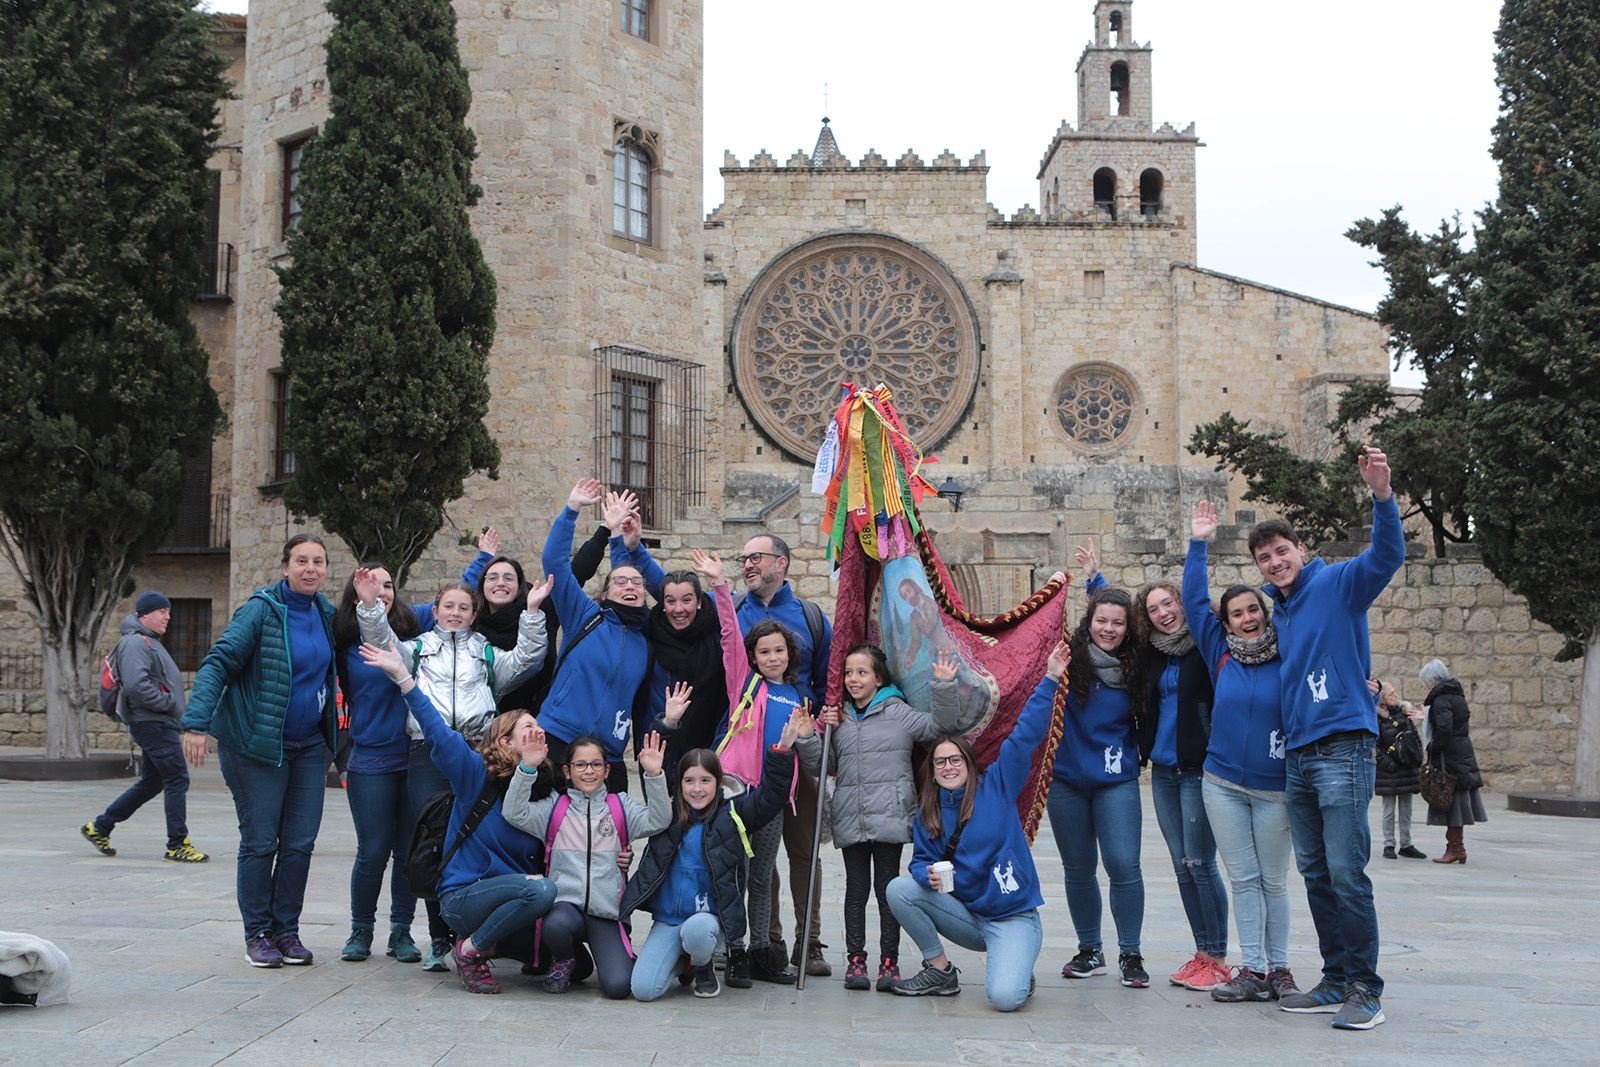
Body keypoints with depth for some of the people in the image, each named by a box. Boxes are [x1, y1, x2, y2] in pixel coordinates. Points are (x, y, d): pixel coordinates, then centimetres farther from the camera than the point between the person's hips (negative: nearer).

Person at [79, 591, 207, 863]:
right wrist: (169, 703, -17)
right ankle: (177, 845, -4)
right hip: (152, 724, -11)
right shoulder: (135, 643, -13)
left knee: (151, 783, 16)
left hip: (159, 725, 11)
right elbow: (136, 685, -26)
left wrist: (176, 709, 15)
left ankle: (99, 827, 24)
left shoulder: (150, 643, 22)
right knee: (177, 779, -9)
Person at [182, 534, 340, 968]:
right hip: (256, 744, -5)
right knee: (260, 842, 0)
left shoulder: (325, 613, 6)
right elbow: (218, 662, -18)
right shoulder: (261, 609, -12)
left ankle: (287, 930, 17)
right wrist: (196, 722, -28)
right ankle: (258, 934, 12)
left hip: (309, 745, 5)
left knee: (300, 842, 5)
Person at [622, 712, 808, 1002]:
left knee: (695, 931, -39)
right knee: (643, 988, -14)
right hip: (666, 920, 2)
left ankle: (702, 967, 0)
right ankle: (680, 957, 20)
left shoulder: (733, 813, 1)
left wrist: (783, 750, -19)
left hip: (709, 917, -2)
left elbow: (771, 796, -8)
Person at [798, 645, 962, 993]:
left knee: (888, 889, 2)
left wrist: (943, 686, -12)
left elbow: (943, 725, -2)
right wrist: (811, 736, 0)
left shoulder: (899, 713, 2)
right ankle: (855, 960, 12)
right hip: (850, 820, 3)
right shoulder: (838, 719, 13)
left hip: (891, 818, -3)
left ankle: (889, 961, 8)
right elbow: (818, 768, 16)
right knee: (856, 889, 7)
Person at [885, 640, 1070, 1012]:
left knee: (1005, 998, -27)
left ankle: (1017, 970, 12)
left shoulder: (996, 786, -4)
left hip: (1013, 917, -4)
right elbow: (920, 860, 7)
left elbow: (1026, 735, -11)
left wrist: (1050, 680, -19)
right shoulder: (926, 812, 6)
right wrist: (929, 874, -19)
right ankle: (941, 970, -1)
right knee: (899, 888, -17)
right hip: (966, 916, 4)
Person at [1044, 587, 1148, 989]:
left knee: (1124, 865, -10)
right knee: (1079, 869, 10)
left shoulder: (1135, 669, 1)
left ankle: (1130, 955, 5)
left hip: (1116, 782, 0)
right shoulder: (1069, 660, -4)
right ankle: (1089, 952, 25)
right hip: (1067, 780, 0)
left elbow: (1142, 721, 13)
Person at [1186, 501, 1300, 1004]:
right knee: (1243, 879, 4)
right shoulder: (1221, 655, 3)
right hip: (1223, 783, 2)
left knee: (1273, 880, 7)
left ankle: (1279, 968, 16)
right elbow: (1194, 602, 5)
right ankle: (1253, 970, 7)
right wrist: (1198, 544, 4)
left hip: (1274, 787, -2)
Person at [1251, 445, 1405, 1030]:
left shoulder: (1337, 584, -3)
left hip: (1342, 748, -8)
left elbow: (1387, 556, -21)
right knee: (1315, 874, 10)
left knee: (1346, 873, -10)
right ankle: (1335, 981, 19)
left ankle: (1365, 989, -2)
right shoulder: (1277, 610, 18)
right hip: (1297, 757, 8)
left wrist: (1382, 495, -37)